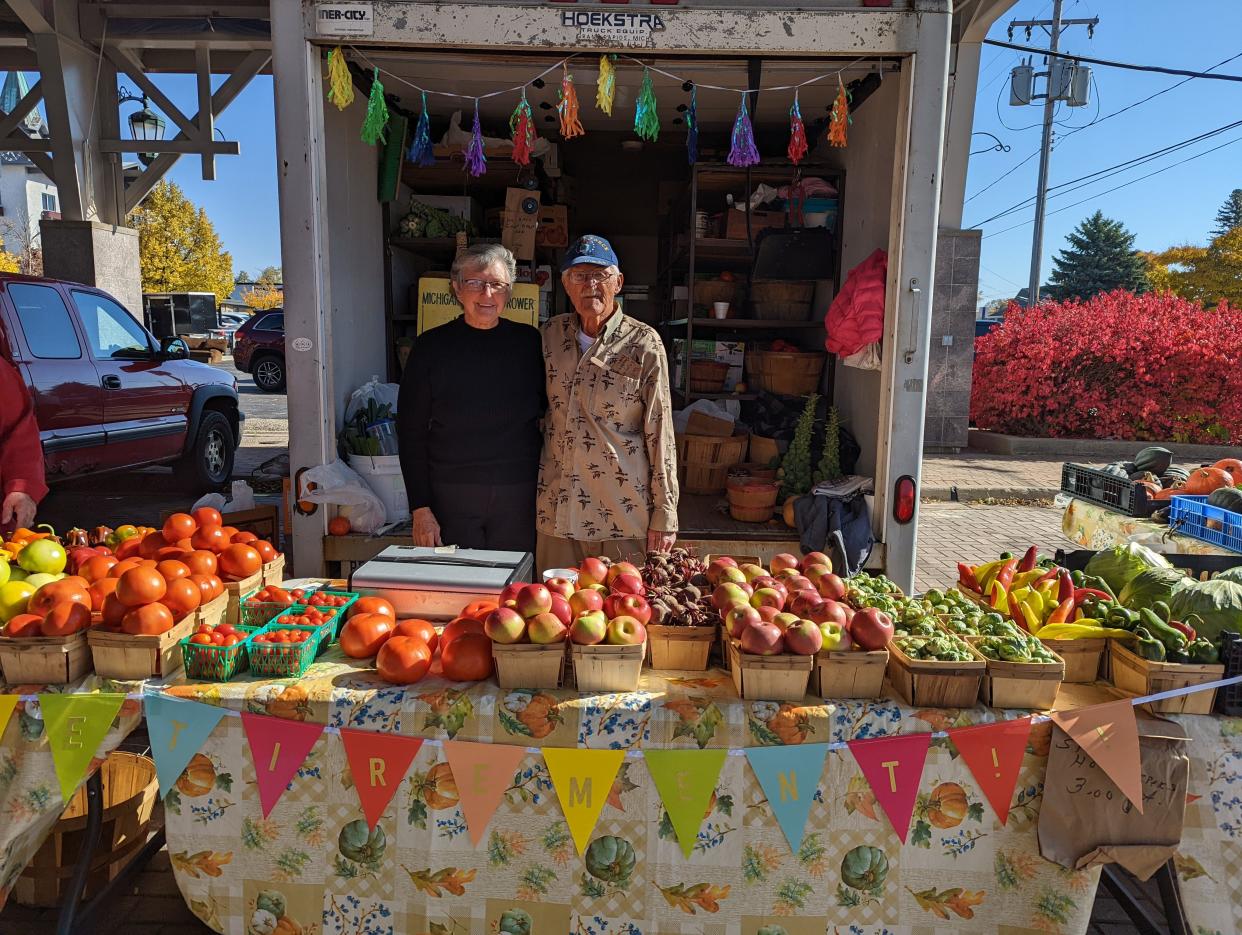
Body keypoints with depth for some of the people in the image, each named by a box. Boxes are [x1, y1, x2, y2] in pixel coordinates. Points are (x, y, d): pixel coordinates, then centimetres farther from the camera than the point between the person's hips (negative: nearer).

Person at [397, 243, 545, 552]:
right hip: (451, 494, -1)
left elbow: (549, 416, 10)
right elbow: (411, 432, 0)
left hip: (519, 494, 1)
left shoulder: (529, 342, 3)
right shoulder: (432, 346, 0)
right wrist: (420, 508, -5)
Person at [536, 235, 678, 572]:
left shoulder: (643, 343, -5)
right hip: (557, 516, 4)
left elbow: (660, 433, -5)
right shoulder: (551, 334, 7)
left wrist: (664, 515, -6)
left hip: (624, 517, -4)